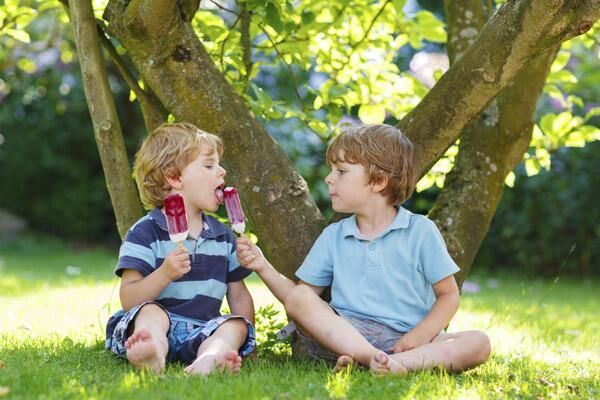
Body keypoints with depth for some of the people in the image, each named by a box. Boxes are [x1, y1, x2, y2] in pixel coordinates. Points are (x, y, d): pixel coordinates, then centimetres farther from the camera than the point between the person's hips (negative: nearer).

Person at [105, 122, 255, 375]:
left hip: (202, 333, 4)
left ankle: (209, 357, -57)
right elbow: (129, 300, -9)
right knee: (151, 311, -33)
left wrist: (245, 338, 5)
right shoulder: (146, 232, -1)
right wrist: (165, 273, -26)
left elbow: (238, 295, 21)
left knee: (235, 324, -23)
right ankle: (153, 351, -68)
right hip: (154, 325, -4)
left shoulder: (223, 235, 16)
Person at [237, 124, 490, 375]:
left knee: (478, 343, -26)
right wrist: (264, 267, 1)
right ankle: (375, 359, -40)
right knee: (299, 298, -25)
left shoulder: (420, 231, 5)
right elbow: (300, 297, 17)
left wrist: (420, 335, -13)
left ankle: (398, 363, -44)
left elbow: (448, 295, 4)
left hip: (405, 341, -2)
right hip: (346, 334, 2)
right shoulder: (333, 236, 15)